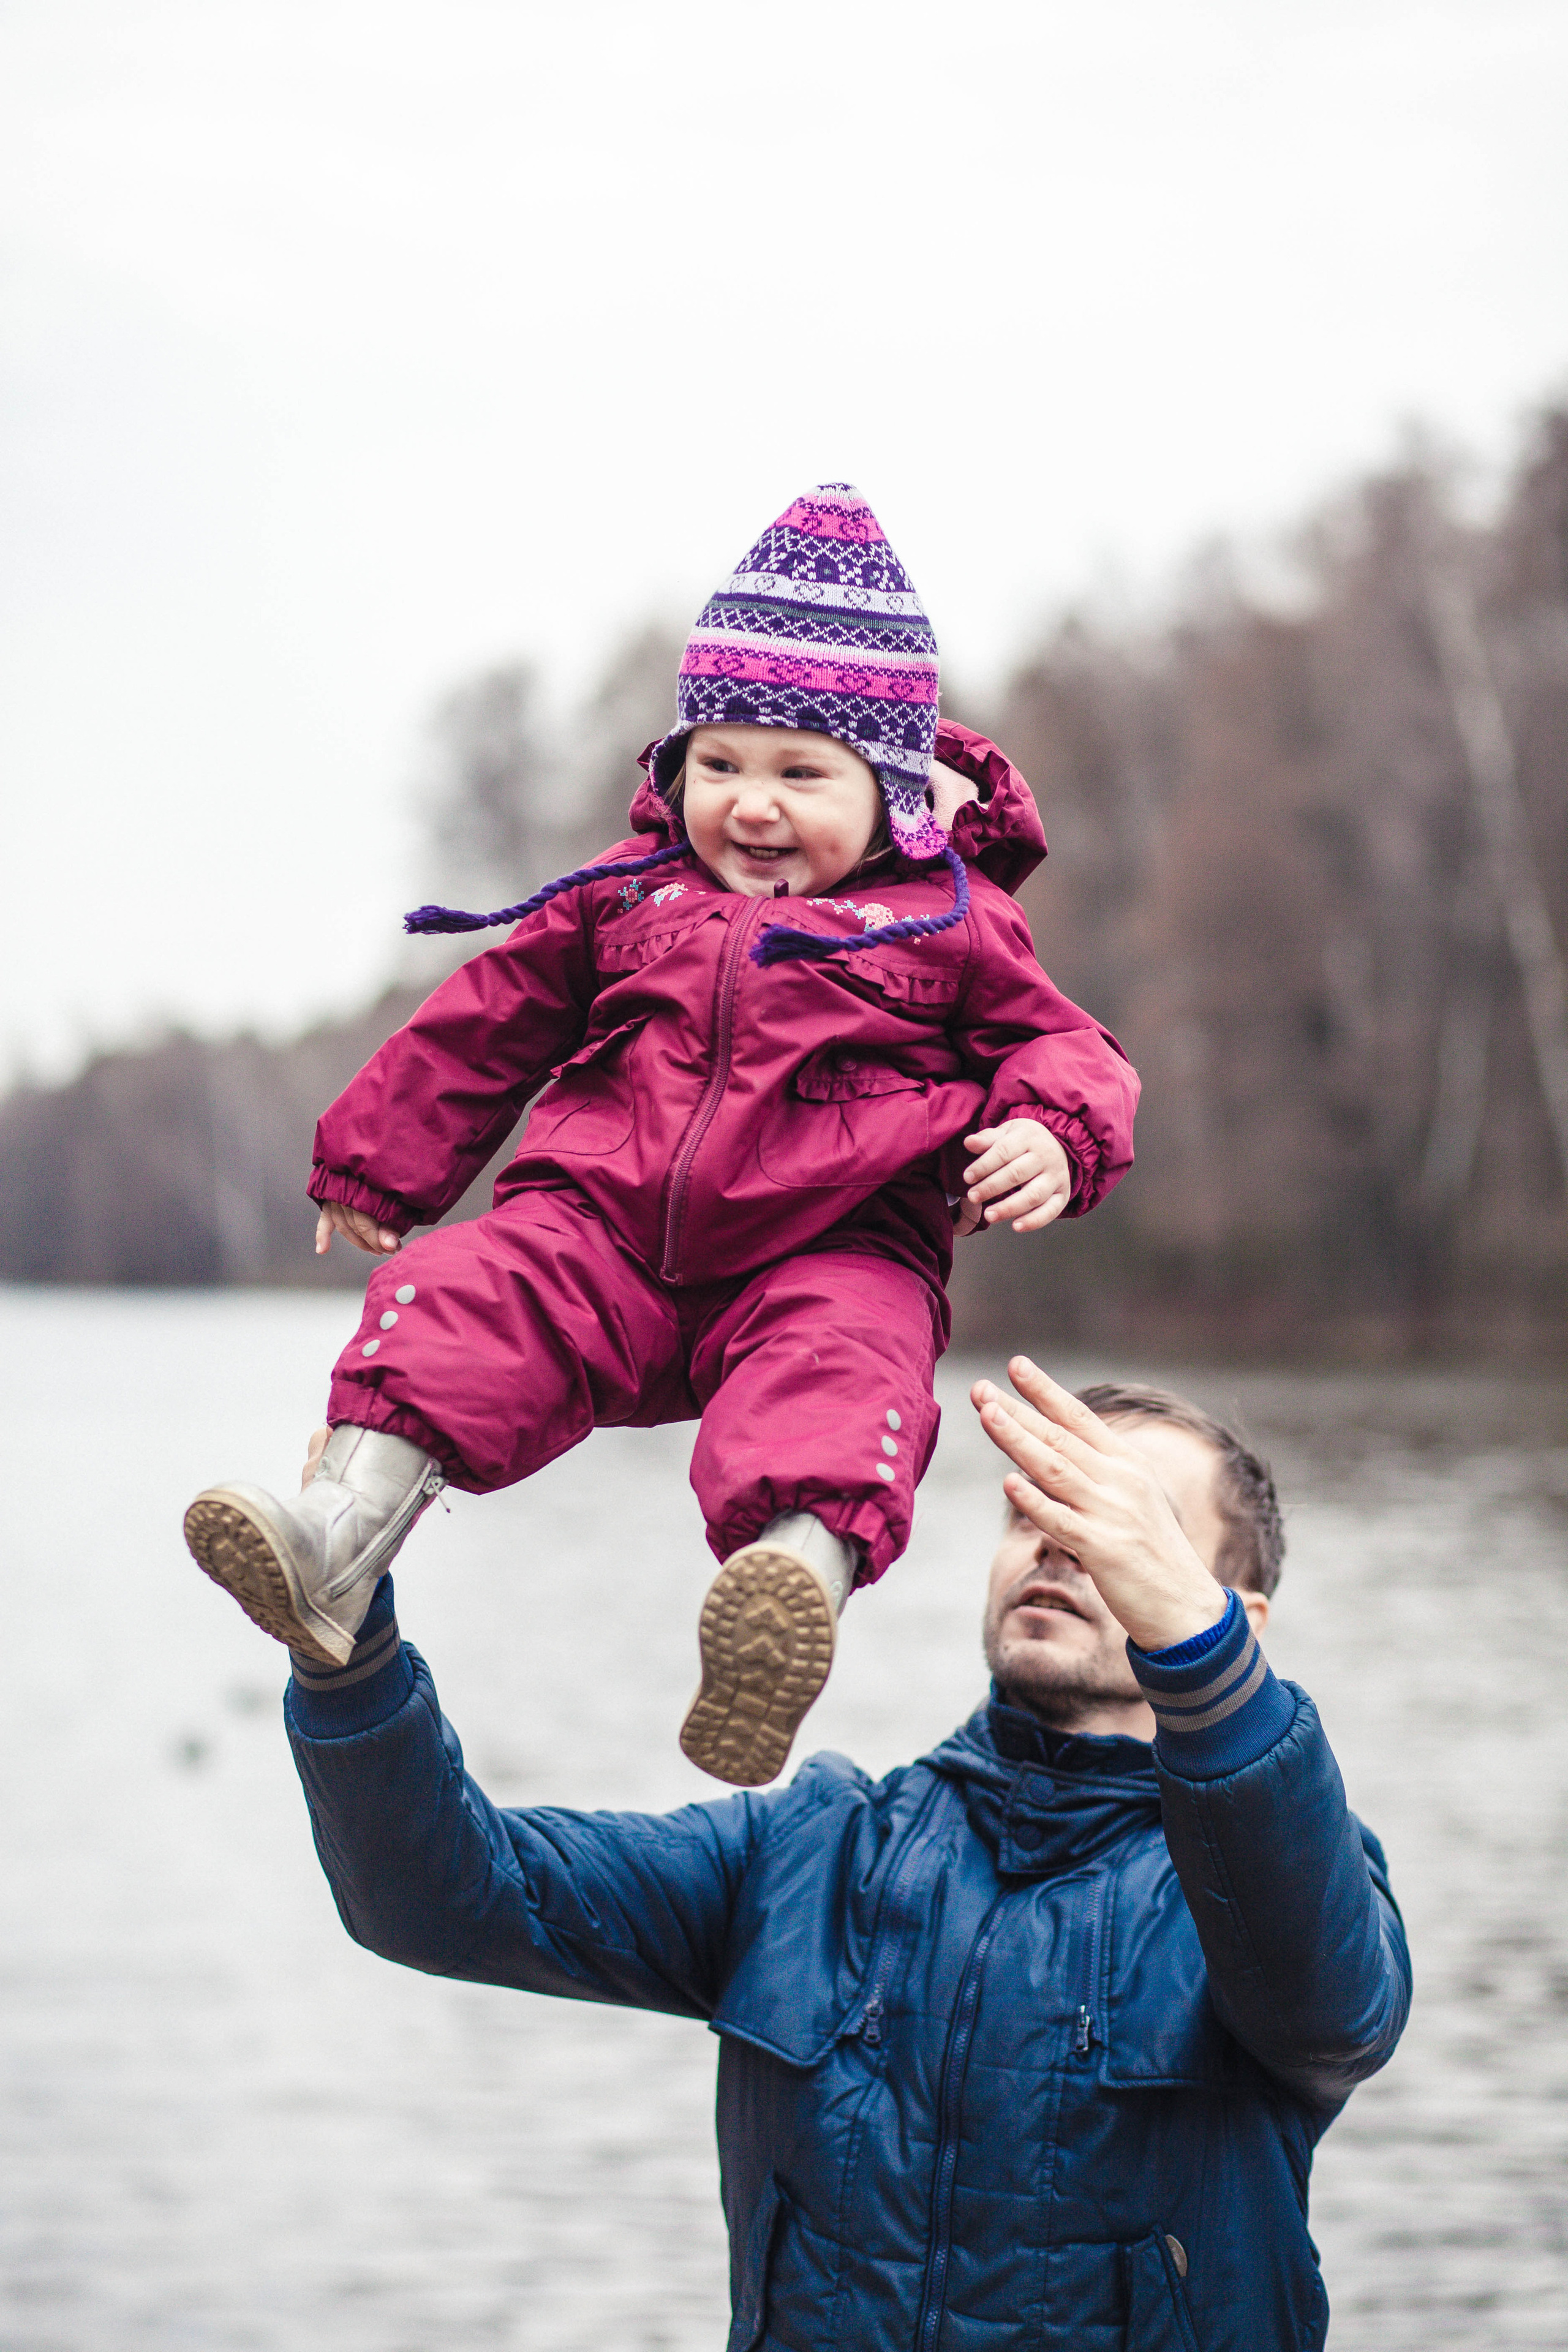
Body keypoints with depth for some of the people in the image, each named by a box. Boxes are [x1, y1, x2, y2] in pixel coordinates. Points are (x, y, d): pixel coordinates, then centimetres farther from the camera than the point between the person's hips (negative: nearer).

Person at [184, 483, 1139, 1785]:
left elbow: (1060, 1046, 14)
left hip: (832, 1252, -3)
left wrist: (1053, 1138, -11)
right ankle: (344, 1528, -37)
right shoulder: (630, 896, 18)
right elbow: (485, 1029, 25)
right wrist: (379, 1163, 28)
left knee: (841, 1367, -36)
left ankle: (797, 1585, -62)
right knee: (466, 1293, -25)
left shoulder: (949, 922, 11)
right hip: (607, 1235, 3)